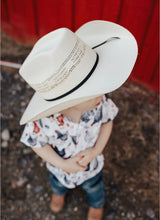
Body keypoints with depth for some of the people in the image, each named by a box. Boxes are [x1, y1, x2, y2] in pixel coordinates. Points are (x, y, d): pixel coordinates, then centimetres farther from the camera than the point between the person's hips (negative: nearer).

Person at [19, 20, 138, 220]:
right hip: (61, 167, 0)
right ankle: (59, 192, 77)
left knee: (94, 188, 34)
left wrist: (97, 150, -27)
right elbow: (36, 143, -21)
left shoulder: (99, 100, -36)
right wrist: (64, 165, -26)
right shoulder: (43, 120, -41)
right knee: (58, 182, 37)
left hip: (92, 166, 1)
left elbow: (107, 120, -16)